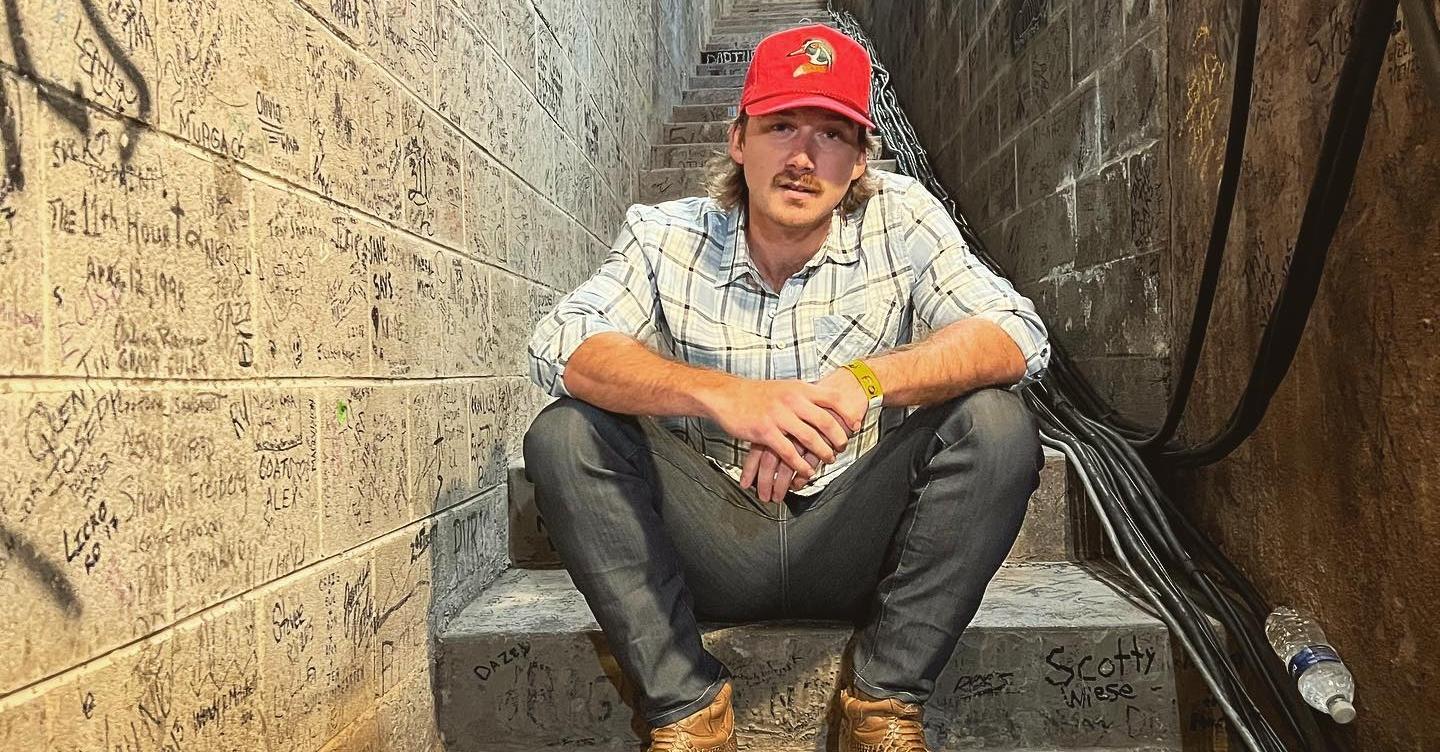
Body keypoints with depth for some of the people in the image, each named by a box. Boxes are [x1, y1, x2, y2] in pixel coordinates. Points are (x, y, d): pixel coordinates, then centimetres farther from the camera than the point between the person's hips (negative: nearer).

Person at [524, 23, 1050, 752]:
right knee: (564, 433, -20)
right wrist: (722, 394, -38)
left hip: (853, 542, 0)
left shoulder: (901, 219, -5)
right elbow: (558, 347, -21)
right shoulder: (665, 235, -6)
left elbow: (1017, 337, -16)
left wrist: (868, 379, -35)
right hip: (712, 547, 0)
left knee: (995, 423, -22)